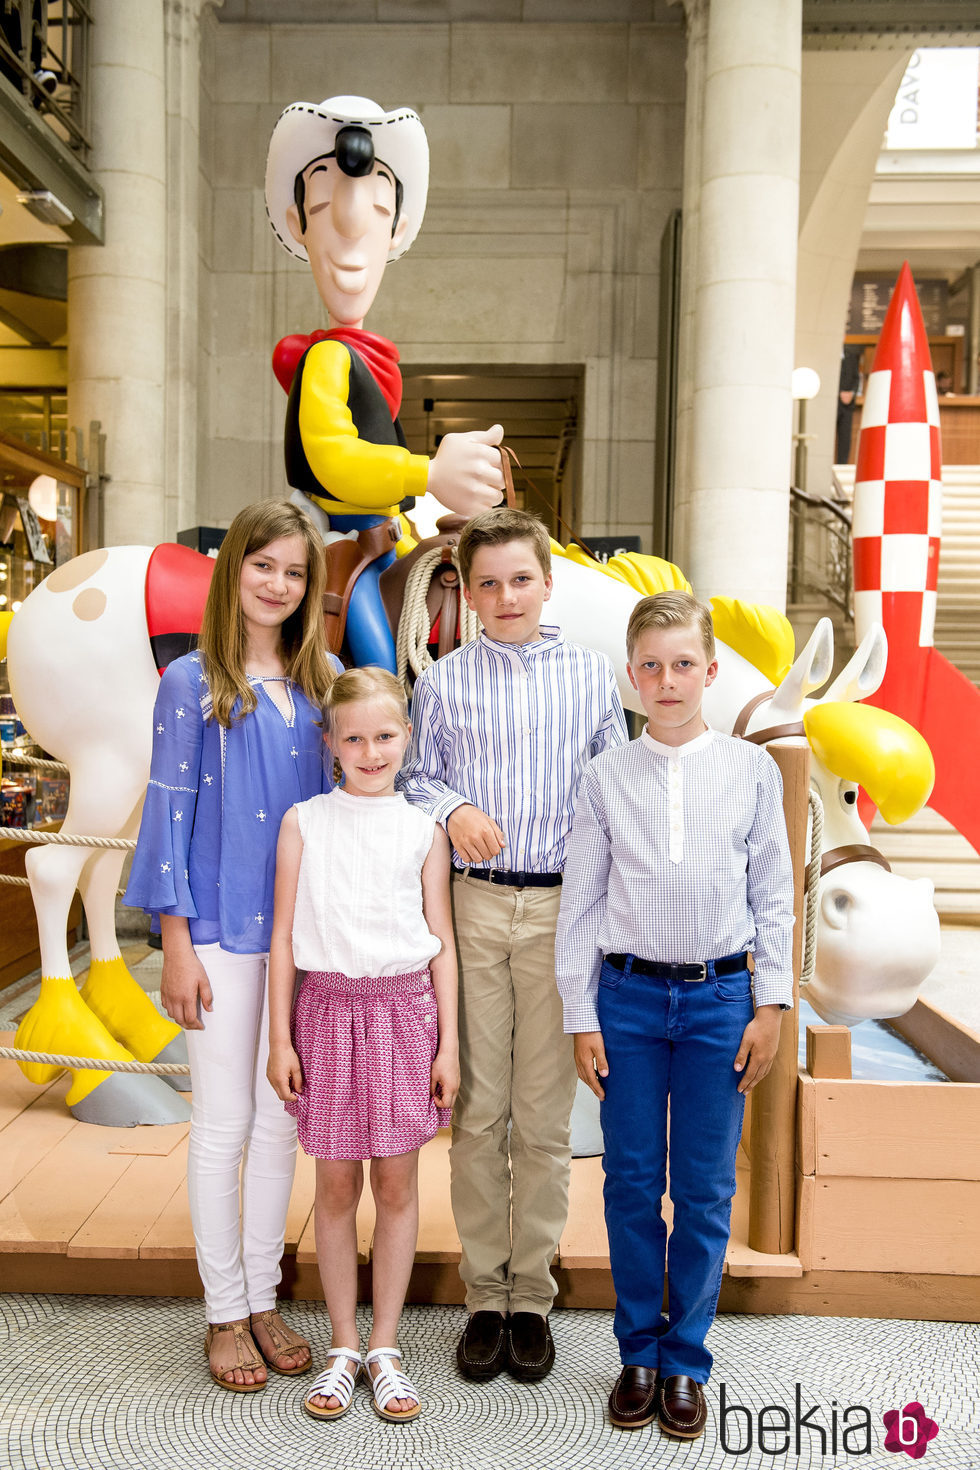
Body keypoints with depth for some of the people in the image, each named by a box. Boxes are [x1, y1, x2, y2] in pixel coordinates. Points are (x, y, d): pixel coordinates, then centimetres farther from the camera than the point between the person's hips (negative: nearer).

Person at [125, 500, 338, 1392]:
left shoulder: (323, 681, 6)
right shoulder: (192, 682, -4)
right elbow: (168, 812, -5)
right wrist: (176, 944, -8)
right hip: (223, 929, -3)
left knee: (282, 1118, 13)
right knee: (225, 1123, 7)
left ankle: (263, 1298, 29)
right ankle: (225, 1311, 25)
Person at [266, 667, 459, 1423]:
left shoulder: (424, 830, 2)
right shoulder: (304, 822, 1)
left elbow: (442, 942, 4)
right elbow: (284, 937, 2)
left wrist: (449, 1042, 1)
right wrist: (280, 1037, -1)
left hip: (404, 1008, 0)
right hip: (329, 1007, 0)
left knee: (397, 1185, 8)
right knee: (336, 1188, 10)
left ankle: (385, 1348, 25)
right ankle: (344, 1347, 27)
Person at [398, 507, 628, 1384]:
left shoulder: (593, 675, 6)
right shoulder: (443, 682, 5)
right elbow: (416, 777, 11)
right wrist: (453, 809, -11)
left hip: (560, 907, 0)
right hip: (473, 904, 0)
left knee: (545, 1114, 7)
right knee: (478, 1107, 7)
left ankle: (532, 1296, 24)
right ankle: (484, 1295, 24)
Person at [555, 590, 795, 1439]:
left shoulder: (752, 770, 0)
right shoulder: (607, 777, 0)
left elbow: (773, 894, 4)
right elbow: (580, 900, 2)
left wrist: (771, 1004, 0)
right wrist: (582, 1016, 0)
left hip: (720, 996, 0)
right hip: (627, 995, 0)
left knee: (706, 1188, 9)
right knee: (632, 1183, 10)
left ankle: (686, 1360, 28)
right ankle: (639, 1353, 29)